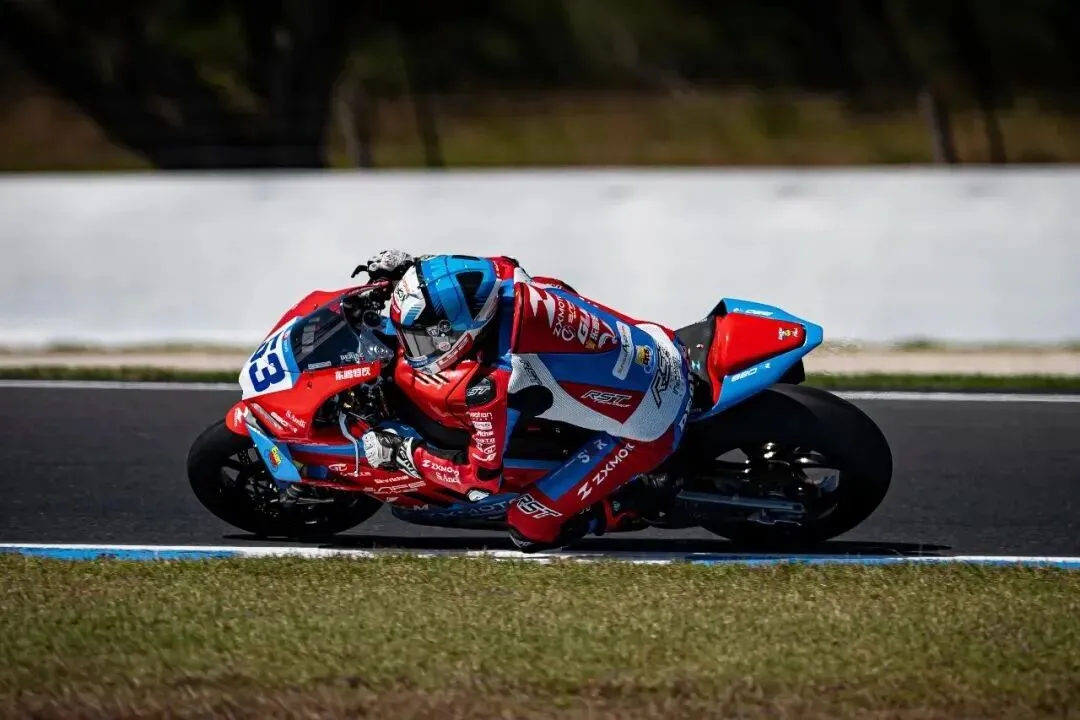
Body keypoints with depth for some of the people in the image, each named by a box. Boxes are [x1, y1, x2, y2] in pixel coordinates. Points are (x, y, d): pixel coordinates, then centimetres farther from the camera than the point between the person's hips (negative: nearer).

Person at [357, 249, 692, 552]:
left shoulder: (492, 385, -30)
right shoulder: (509, 286, -13)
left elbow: (482, 480, -15)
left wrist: (403, 454, -5)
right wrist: (410, 265, 14)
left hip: (647, 432, -7)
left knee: (528, 528, -3)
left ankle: (646, 499, 6)